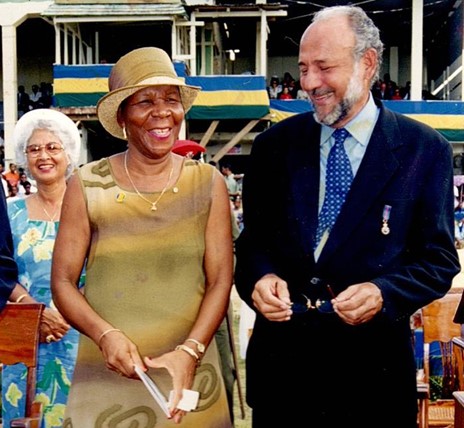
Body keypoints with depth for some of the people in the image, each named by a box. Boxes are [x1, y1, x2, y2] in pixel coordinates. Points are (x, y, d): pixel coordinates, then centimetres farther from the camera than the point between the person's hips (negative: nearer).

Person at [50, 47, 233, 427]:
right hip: (105, 377, 0)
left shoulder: (209, 183, -1)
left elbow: (220, 280, -2)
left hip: (190, 372, 1)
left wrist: (190, 351, -15)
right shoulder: (87, 186, -3)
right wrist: (106, 335, -16)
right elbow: (63, 281, -1)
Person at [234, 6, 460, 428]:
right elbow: (253, 239, 8)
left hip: (373, 365, -2)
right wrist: (260, 277, -13)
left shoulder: (424, 149, -3)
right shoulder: (274, 145, 4)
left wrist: (382, 293, -20)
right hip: (281, 357, 2)